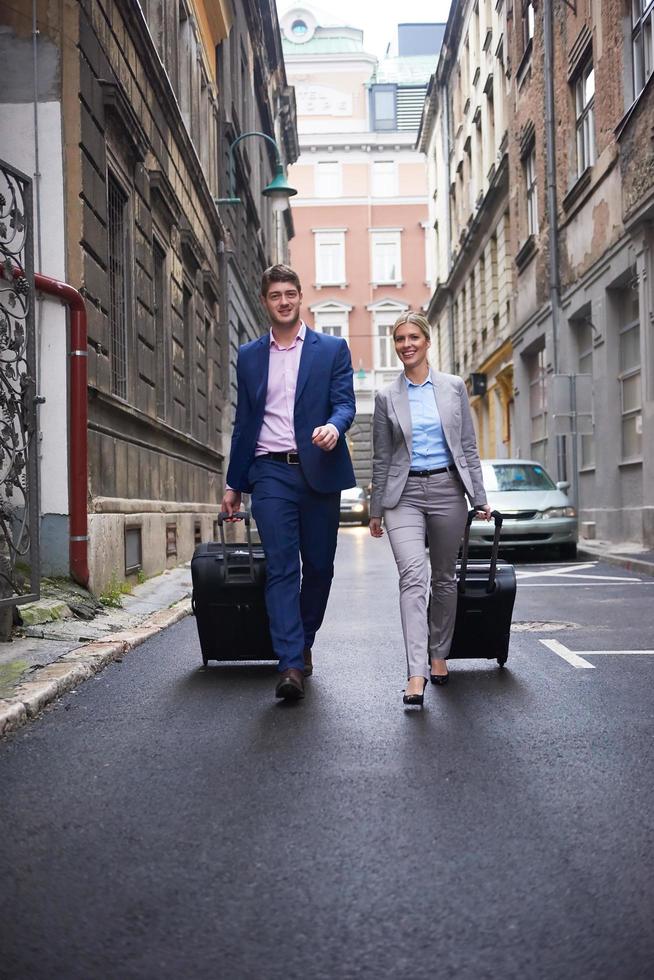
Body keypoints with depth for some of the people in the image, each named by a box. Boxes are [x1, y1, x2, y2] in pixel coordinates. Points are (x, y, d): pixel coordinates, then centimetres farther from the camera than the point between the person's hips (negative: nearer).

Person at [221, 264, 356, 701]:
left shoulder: (332, 349, 7)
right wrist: (234, 483, 16)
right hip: (271, 472, 1)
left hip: (319, 471, 0)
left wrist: (333, 426, -25)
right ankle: (291, 664, -13)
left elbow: (345, 403, -1)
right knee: (281, 567, -9)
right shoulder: (249, 356, 14)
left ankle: (303, 643, 27)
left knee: (319, 566, 6)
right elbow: (244, 421, 17)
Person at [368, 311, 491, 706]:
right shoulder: (387, 397, 6)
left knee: (444, 578, 10)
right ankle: (416, 674, -23)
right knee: (413, 575, -17)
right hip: (404, 494, -1)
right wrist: (376, 509, 9)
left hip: (446, 489, 1)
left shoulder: (454, 386, 6)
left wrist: (480, 497, 4)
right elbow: (381, 458, 9)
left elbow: (468, 446, 7)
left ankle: (439, 655, 27)